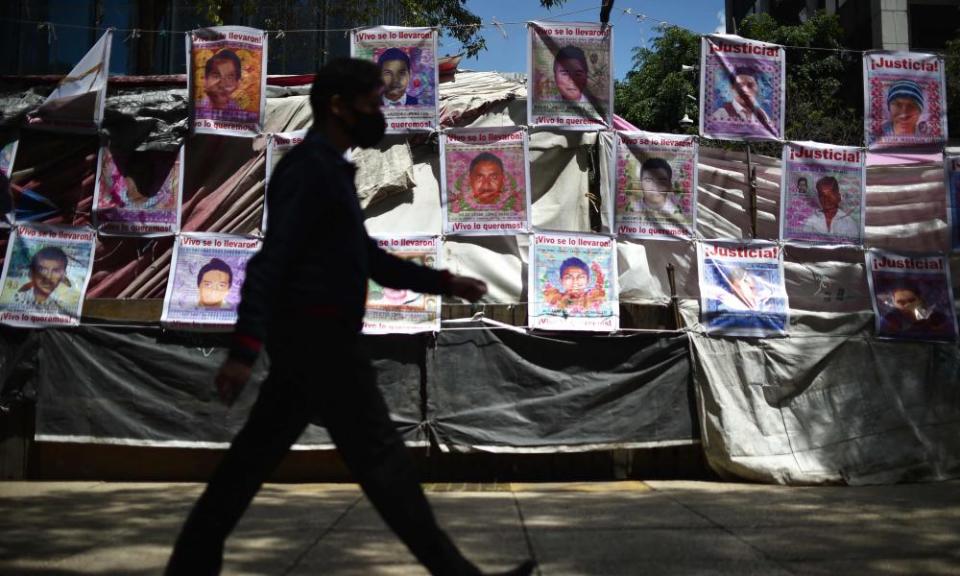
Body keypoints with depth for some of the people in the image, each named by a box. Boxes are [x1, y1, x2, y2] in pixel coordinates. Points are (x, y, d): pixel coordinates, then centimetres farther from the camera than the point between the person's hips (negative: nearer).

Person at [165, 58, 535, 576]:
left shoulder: (330, 171, 20)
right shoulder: (309, 167, -12)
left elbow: (369, 258, 25)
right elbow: (271, 261, -22)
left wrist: (443, 282, 20)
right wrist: (244, 347, -29)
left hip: (313, 338, 10)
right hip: (316, 337, -10)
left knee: (257, 453, 12)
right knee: (379, 455, -5)